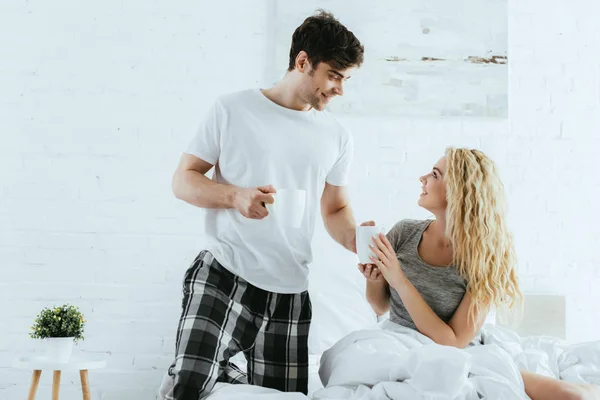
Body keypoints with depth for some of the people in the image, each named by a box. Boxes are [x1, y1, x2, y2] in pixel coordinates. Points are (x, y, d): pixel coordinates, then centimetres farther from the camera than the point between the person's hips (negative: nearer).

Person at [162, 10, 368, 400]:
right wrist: (236, 196, -18)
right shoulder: (233, 110, -1)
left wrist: (356, 241, -5)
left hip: (290, 291, 4)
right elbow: (183, 180, 1)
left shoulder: (336, 136, 9)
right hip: (223, 276, -3)